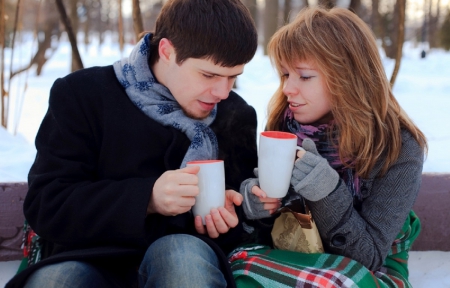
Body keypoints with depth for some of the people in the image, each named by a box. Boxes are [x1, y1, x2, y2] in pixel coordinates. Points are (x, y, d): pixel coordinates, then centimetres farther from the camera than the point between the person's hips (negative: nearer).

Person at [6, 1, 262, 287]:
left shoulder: (238, 116, 5)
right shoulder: (83, 94, -4)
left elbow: (243, 212, 14)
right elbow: (45, 205, -11)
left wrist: (225, 214, -12)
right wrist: (147, 198, -25)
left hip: (188, 259, 1)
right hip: (92, 259, 0)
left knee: (185, 253, -34)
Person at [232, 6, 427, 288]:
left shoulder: (397, 148, -16)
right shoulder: (284, 126, -6)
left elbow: (367, 256, -15)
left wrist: (327, 194, -30)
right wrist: (254, 197, -15)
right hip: (292, 258, 4)